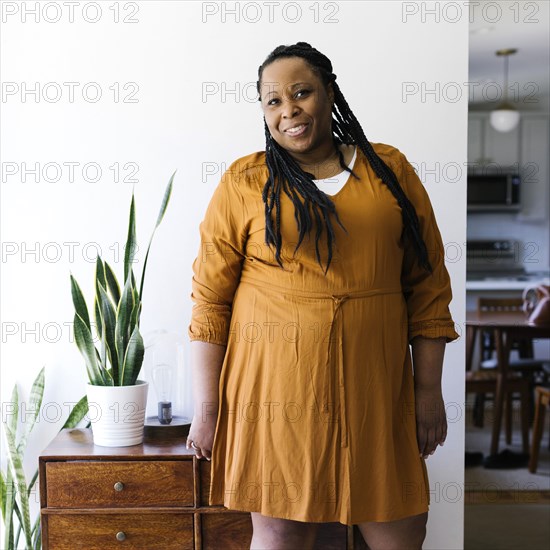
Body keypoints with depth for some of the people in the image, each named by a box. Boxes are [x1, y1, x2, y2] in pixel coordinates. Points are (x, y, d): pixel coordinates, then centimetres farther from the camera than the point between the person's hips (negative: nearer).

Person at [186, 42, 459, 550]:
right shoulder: (244, 183, 2)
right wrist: (207, 408, -3)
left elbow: (428, 286, 8)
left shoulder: (390, 169, 7)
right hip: (276, 388, -1)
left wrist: (429, 389, 5)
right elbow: (210, 301, 0)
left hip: (375, 389, 2)